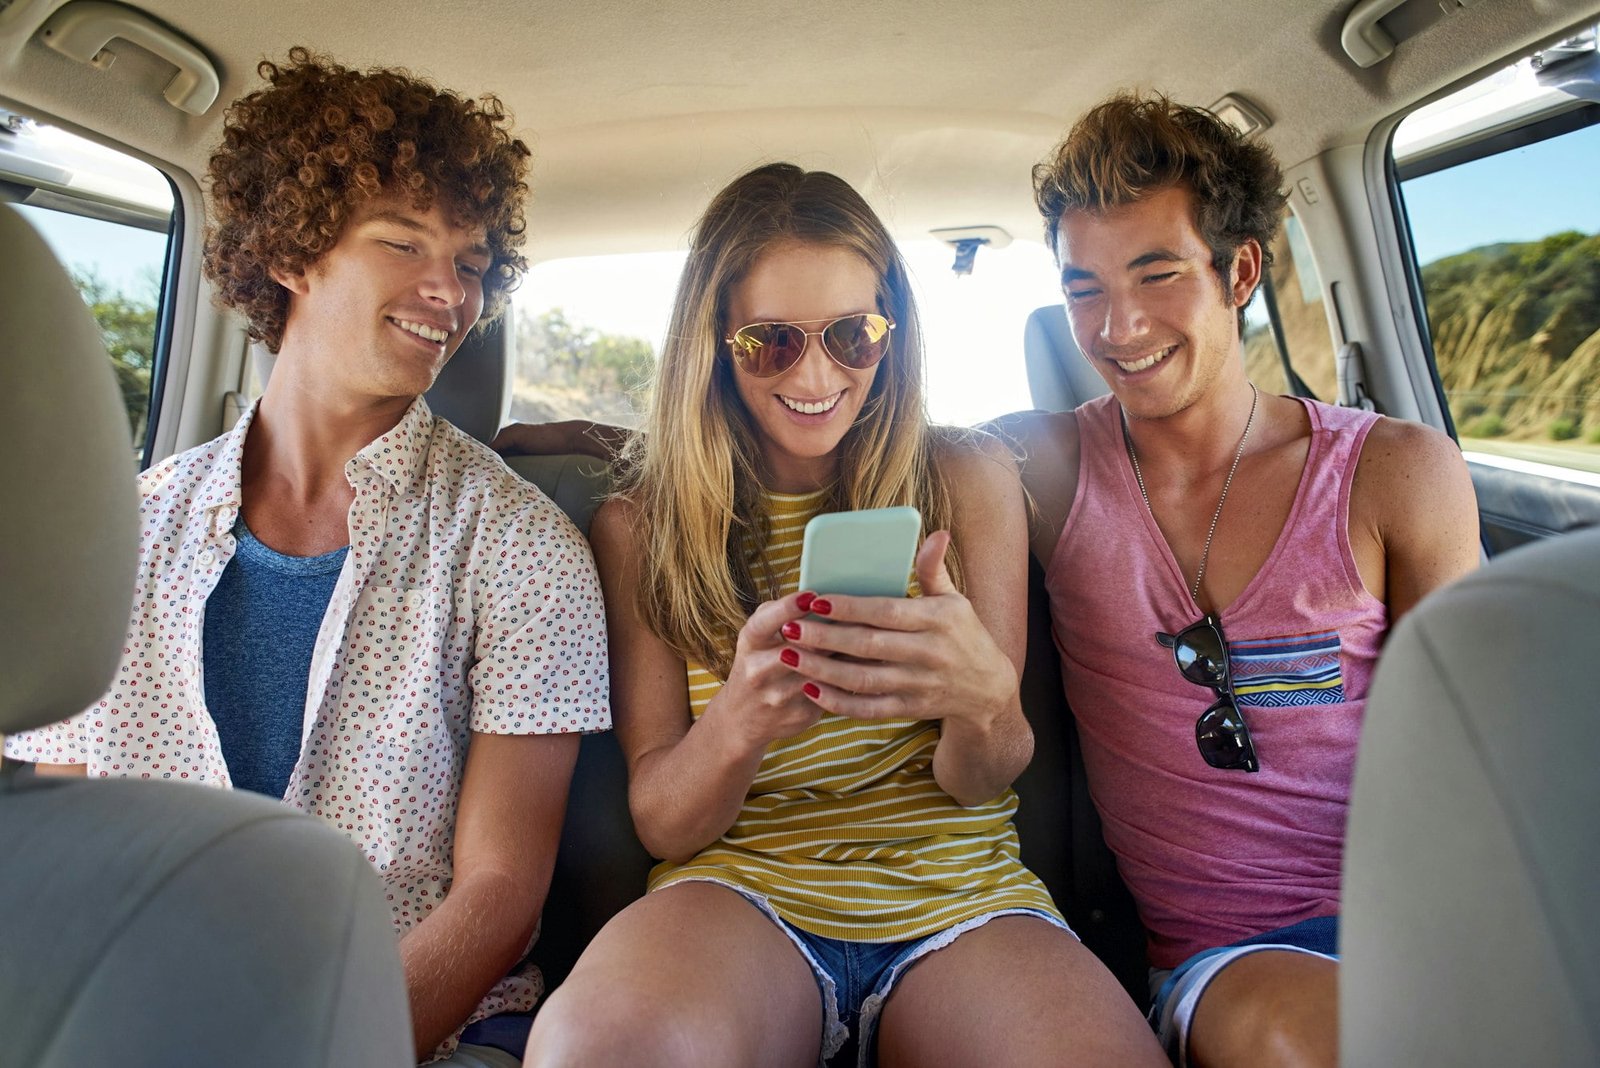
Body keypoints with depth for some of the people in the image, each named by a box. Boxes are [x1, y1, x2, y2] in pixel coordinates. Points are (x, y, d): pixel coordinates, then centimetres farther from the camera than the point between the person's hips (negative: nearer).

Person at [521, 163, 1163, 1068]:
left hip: (959, 889, 2)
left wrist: (985, 700, -24)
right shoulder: (639, 526, 3)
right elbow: (660, 821, 0)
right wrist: (740, 720, -24)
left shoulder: (970, 478, 4)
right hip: (741, 889, 0)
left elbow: (982, 783, 2)